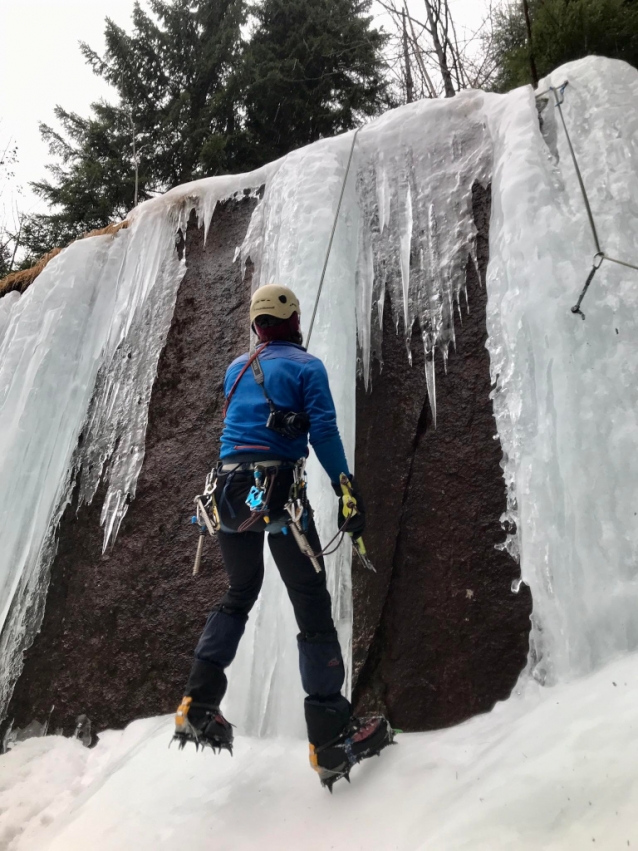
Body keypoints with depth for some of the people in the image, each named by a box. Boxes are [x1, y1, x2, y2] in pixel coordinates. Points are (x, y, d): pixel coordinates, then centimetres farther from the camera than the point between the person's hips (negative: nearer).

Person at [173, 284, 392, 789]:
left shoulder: (237, 369, 18)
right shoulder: (307, 366, 2)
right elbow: (324, 431, -9)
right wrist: (348, 492, -6)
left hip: (229, 489, 6)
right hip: (280, 491, -5)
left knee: (238, 596, 25)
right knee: (313, 606, 3)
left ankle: (199, 706, 18)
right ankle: (333, 737, 7)